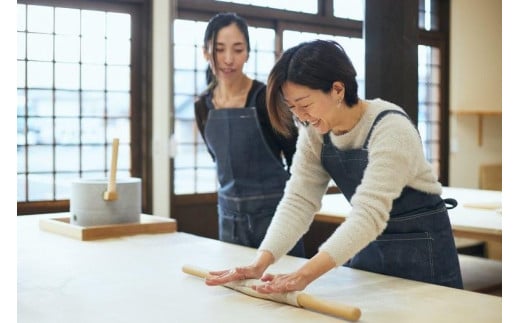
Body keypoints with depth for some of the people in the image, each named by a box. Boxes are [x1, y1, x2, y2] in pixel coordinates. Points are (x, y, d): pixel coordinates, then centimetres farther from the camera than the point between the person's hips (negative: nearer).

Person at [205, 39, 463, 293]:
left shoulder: (390, 128, -27)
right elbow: (298, 201, -13)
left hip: (420, 246, -5)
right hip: (368, 243, 6)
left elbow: (369, 213, -36)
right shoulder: (314, 132, -7)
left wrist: (304, 275, -46)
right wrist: (259, 264, -27)